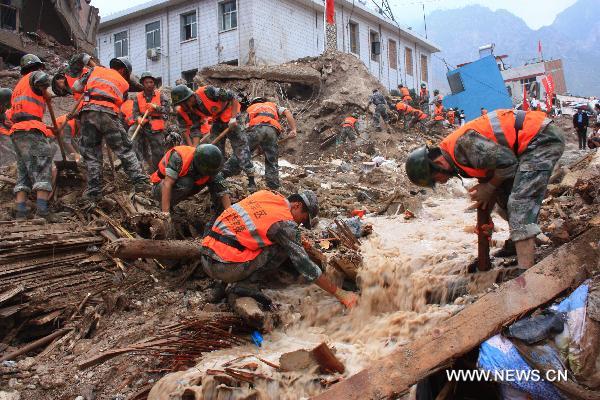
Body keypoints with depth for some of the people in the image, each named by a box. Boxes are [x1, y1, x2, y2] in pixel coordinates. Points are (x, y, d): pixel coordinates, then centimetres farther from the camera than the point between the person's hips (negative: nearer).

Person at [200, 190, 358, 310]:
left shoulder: (266, 194, 10)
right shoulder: (285, 223, -10)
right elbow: (304, 265, -10)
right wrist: (341, 294, -4)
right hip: (226, 268, -7)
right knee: (284, 248, -1)